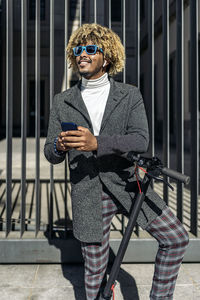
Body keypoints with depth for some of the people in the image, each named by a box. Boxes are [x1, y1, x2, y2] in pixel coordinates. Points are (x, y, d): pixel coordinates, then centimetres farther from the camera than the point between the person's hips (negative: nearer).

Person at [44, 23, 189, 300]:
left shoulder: (130, 95, 1)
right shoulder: (62, 102, 6)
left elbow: (141, 140, -14)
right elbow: (50, 154, 5)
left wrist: (96, 143, -29)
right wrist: (59, 147, -20)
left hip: (127, 184, 0)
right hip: (88, 195, 1)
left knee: (176, 238, -4)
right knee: (95, 269, 8)